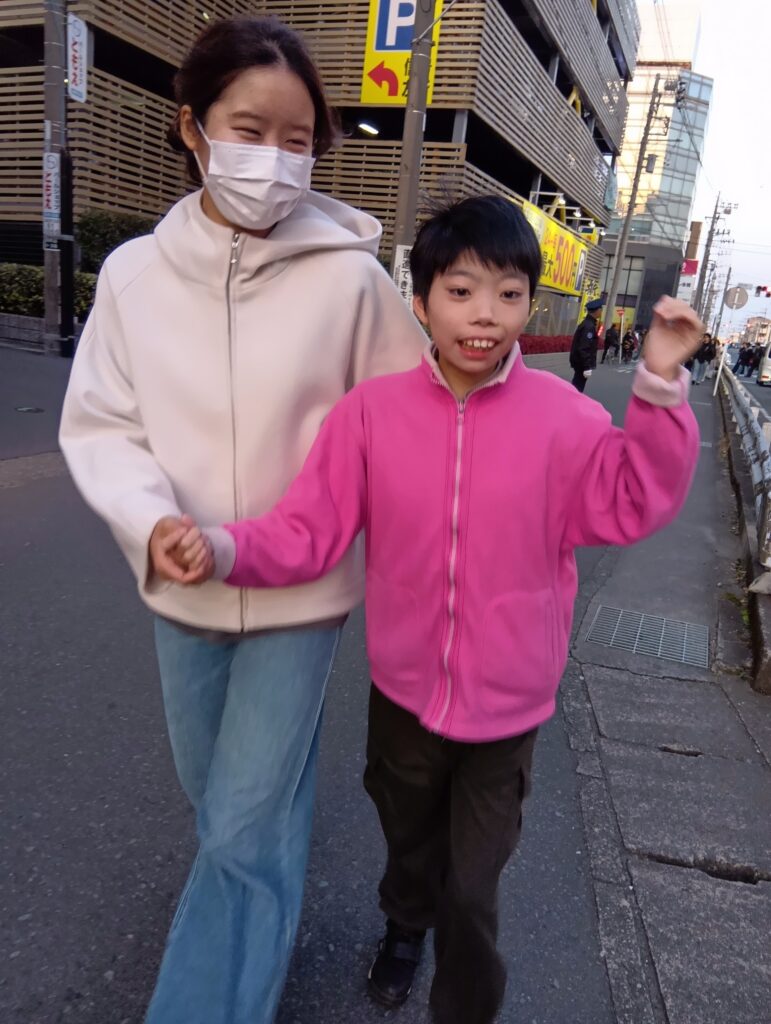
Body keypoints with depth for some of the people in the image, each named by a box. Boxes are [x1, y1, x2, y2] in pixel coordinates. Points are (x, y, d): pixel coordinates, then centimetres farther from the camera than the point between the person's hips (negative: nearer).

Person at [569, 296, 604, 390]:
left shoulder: (586, 323, 12)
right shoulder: (589, 326, -19)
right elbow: (584, 348, -25)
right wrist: (587, 367, -25)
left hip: (578, 361, 10)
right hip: (582, 363, -10)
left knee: (576, 386, 15)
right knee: (578, 387, -4)